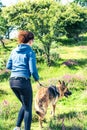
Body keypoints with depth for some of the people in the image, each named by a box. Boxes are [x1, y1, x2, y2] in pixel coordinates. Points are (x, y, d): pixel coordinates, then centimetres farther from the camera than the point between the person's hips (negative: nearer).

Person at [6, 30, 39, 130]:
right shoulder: (30, 52, -6)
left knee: (25, 105, 25)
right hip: (23, 81, -6)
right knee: (28, 108, 9)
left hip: (12, 81, 6)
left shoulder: (14, 51, 11)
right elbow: (33, 70, -12)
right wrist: (37, 78, 7)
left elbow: (8, 66, 13)